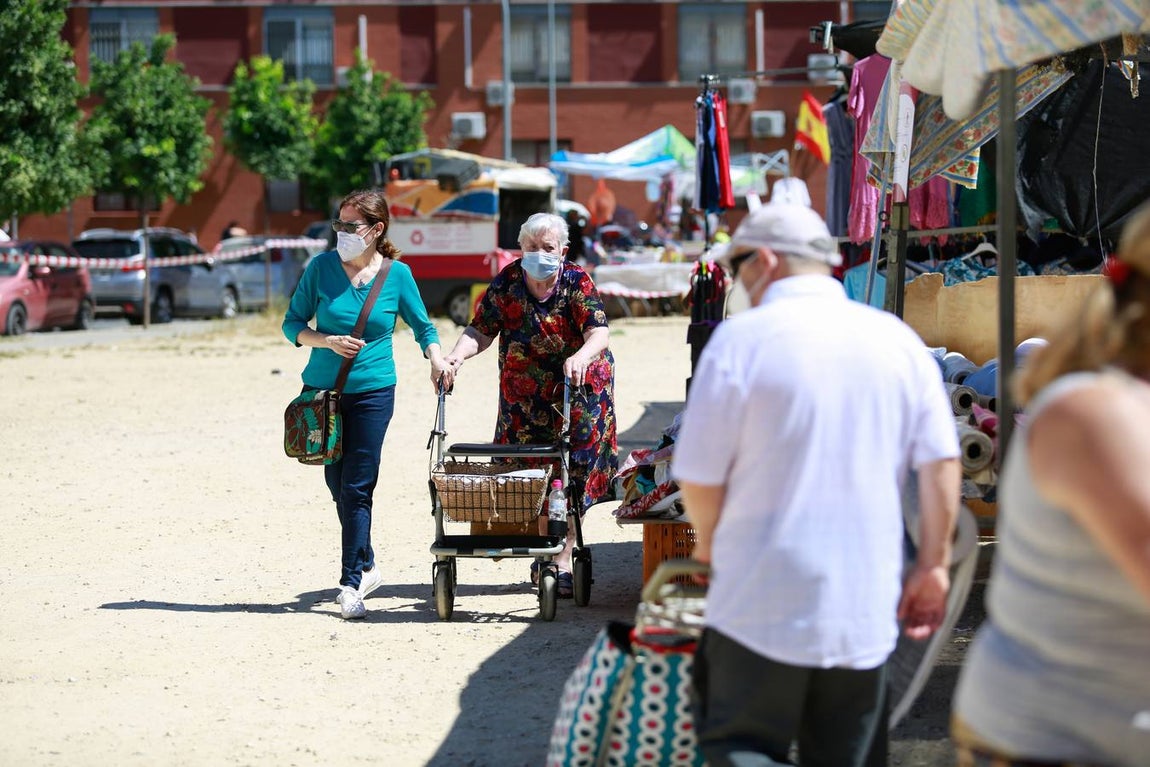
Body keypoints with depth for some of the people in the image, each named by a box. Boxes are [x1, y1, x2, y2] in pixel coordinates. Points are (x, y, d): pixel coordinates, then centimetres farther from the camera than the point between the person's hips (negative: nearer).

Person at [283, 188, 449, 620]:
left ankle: (351, 583, 0)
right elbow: (293, 324, 3)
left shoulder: (397, 274, -2)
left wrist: (437, 359, -8)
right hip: (322, 390, 2)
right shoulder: (321, 267, -1)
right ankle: (366, 566, 27)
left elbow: (422, 325, 10)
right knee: (337, 485, 10)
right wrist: (328, 341, -14)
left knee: (356, 488, -6)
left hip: (372, 392, -2)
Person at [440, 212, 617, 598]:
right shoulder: (507, 282, -4)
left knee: (571, 474, -3)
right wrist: (456, 355, -27)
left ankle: (562, 560, 2)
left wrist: (581, 356, -43)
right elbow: (482, 329, -7)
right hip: (524, 397, 2)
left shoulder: (577, 283, -11)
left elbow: (599, 333, -22)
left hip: (579, 392, -2)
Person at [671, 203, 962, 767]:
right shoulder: (898, 340, 5)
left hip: (761, 608, -4)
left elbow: (699, 479, -7)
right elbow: (941, 465, 2)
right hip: (865, 612, 4)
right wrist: (932, 566, 11)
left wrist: (709, 543, 13)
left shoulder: (742, 338, -9)